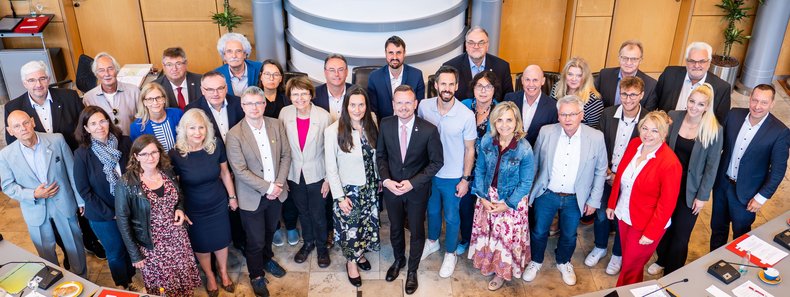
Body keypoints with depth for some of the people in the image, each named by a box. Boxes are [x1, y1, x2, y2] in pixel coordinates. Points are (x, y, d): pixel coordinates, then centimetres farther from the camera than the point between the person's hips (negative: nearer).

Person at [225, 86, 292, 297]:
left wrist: (278, 184, -11)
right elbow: (240, 170, -19)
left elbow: (286, 155, -1)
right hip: (253, 197, -4)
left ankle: (267, 259, 52)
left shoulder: (276, 125, -4)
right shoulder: (234, 135, -17)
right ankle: (256, 275, 33)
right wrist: (267, 187, -19)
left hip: (277, 192, 4)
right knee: (256, 240, 9)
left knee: (269, 232, 25)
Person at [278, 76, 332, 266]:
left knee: (318, 215, 12)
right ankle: (308, 242, 45)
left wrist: (328, 178, -8)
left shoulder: (323, 116, -17)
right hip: (294, 174, 3)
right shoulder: (284, 113, -10)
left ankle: (322, 246, 37)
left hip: (316, 175, -2)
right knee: (302, 212, 21)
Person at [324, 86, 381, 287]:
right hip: (348, 190, -4)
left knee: (367, 224, 21)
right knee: (350, 227, 13)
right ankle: (351, 261, 39)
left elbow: (374, 158, 5)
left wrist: (378, 182, 7)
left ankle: (360, 253, 48)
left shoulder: (371, 126, -6)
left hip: (369, 188, 5)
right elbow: (331, 169, -16)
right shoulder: (333, 131, -21)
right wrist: (339, 196, -14)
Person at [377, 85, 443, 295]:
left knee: (416, 232, 17)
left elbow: (436, 162, -12)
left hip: (417, 190, -2)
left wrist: (412, 183, -20)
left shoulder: (429, 130, -21)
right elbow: (380, 155, 0)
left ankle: (412, 270, 41)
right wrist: (386, 180, -15)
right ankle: (398, 260, 51)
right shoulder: (385, 125, -12)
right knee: (395, 228, 23)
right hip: (391, 188, 2)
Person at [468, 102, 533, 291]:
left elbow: (526, 182, -15)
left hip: (512, 200, -3)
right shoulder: (486, 141, -13)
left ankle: (502, 272, 38)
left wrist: (507, 204, -14)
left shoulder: (524, 149, -24)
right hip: (487, 196, 3)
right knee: (486, 232, 20)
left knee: (507, 236, 12)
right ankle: (488, 261, 48)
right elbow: (479, 169, -3)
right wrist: (482, 196, -9)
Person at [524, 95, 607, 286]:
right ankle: (536, 261, 44)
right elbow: (534, 163, -2)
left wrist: (594, 200, -1)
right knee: (539, 232, 16)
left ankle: (563, 262, 49)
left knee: (569, 235, 20)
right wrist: (529, 191, 2)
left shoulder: (596, 137, -14)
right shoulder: (546, 132, -13)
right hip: (546, 195, 0)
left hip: (575, 199, 0)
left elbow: (600, 171, -3)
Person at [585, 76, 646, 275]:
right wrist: (607, 170, -9)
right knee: (601, 213, 17)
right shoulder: (608, 114, -10)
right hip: (606, 175, 2)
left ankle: (618, 254, 38)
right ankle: (600, 247, 42)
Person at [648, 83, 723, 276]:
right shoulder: (673, 117, -9)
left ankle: (672, 273, 32)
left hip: (690, 189, -2)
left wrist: (703, 196, -7)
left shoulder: (714, 130, -14)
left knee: (681, 234, 11)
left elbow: (712, 166, -9)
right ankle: (662, 260, 45)